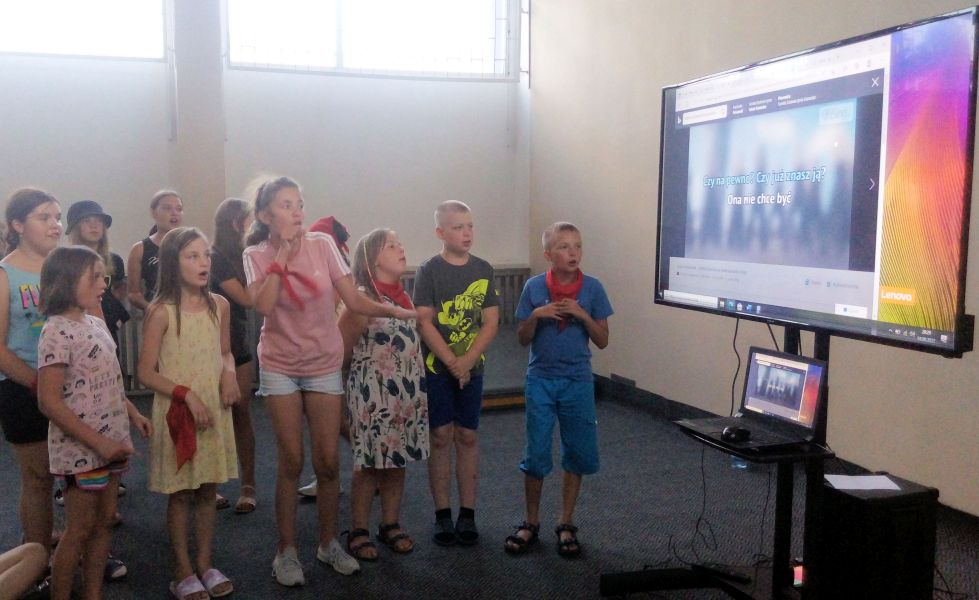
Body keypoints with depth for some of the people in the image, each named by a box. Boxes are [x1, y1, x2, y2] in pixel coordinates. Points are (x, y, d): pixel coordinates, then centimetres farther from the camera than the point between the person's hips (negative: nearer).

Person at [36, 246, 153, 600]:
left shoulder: (96, 324, 8)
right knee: (80, 530, 3)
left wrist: (133, 413, 9)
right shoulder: (57, 332, -18)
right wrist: (98, 442, -21)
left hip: (110, 444, 8)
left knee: (105, 522, 15)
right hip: (79, 449, -8)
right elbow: (49, 401, -21)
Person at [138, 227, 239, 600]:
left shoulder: (219, 305, 1)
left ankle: (204, 564, 28)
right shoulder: (161, 312, -12)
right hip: (177, 411, -4)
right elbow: (147, 373, -10)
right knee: (181, 493, 7)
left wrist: (229, 374, -6)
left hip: (214, 410, 4)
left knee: (208, 490, 13)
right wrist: (187, 394, -20)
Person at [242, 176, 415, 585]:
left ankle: (328, 543, 26)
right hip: (280, 367, -1)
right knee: (291, 462, 4)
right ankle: (287, 551, 21)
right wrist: (280, 256, -21)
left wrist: (393, 310, -25)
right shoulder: (257, 256, -7)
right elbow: (263, 306, -25)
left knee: (328, 462, 6)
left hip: (324, 366, 1)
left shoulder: (322, 244, -7)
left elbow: (354, 301, -9)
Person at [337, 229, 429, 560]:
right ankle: (358, 531, 16)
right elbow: (340, 345, -13)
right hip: (372, 390, -7)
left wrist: (417, 387, 14)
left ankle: (390, 525, 27)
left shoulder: (404, 295, 10)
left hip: (407, 390, 7)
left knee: (397, 459, 14)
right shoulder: (362, 298, -14)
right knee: (369, 462, 2)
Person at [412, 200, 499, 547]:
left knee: (467, 437, 7)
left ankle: (468, 514, 15)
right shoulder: (429, 271, -4)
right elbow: (424, 322, -10)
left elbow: (491, 322, -1)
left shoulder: (483, 270, 3)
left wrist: (468, 361, -12)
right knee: (441, 437, 2)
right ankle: (443, 515, 12)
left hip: (472, 367, 2)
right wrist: (452, 363, -15)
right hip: (436, 367, -2)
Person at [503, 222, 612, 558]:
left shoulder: (592, 288, -3)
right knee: (536, 454, 5)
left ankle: (566, 524, 22)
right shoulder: (534, 287, -3)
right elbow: (523, 339, 1)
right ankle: (531, 523, 21)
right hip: (541, 381, 0)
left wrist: (582, 315, -16)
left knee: (577, 454, 7)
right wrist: (536, 316, -17)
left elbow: (602, 341, -1)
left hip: (578, 383, 1)